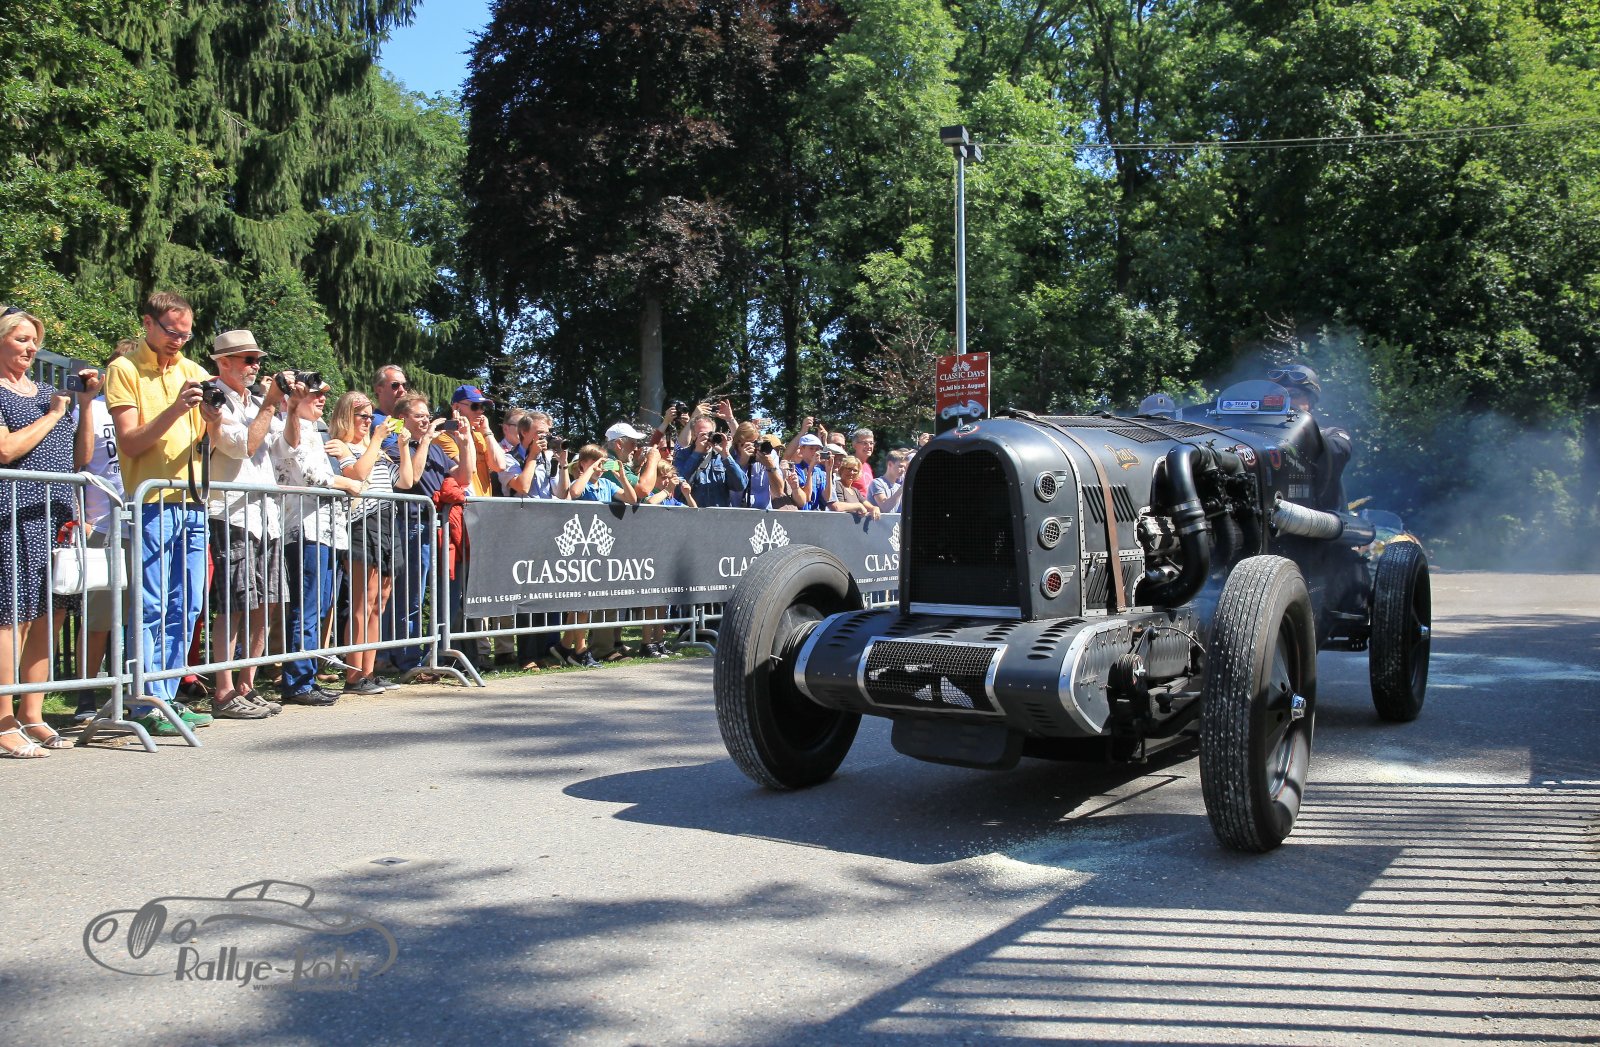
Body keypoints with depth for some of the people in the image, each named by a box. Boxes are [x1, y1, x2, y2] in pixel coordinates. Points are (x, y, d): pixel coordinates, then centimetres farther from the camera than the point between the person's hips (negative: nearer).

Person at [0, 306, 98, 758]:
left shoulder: (47, 391, 20)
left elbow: (81, 458, 16)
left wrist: (85, 402, 7)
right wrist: (53, 413, -7)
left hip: (56, 513, 7)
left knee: (50, 614, 5)